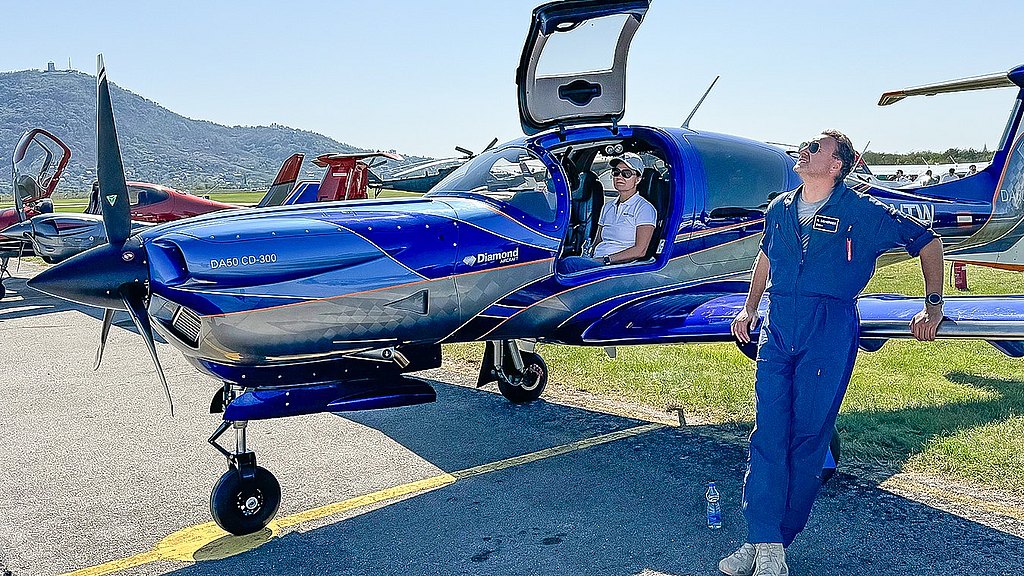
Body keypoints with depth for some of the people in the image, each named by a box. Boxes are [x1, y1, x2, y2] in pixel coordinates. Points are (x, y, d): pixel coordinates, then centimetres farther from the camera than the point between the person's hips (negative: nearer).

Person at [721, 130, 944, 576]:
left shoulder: (864, 214, -2)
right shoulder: (779, 210, 12)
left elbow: (927, 241, 8)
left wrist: (934, 305, 6)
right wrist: (749, 308, 27)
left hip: (830, 330, -4)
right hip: (778, 327, 4)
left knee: (808, 438, 1)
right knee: (767, 434, -3)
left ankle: (779, 540, 15)